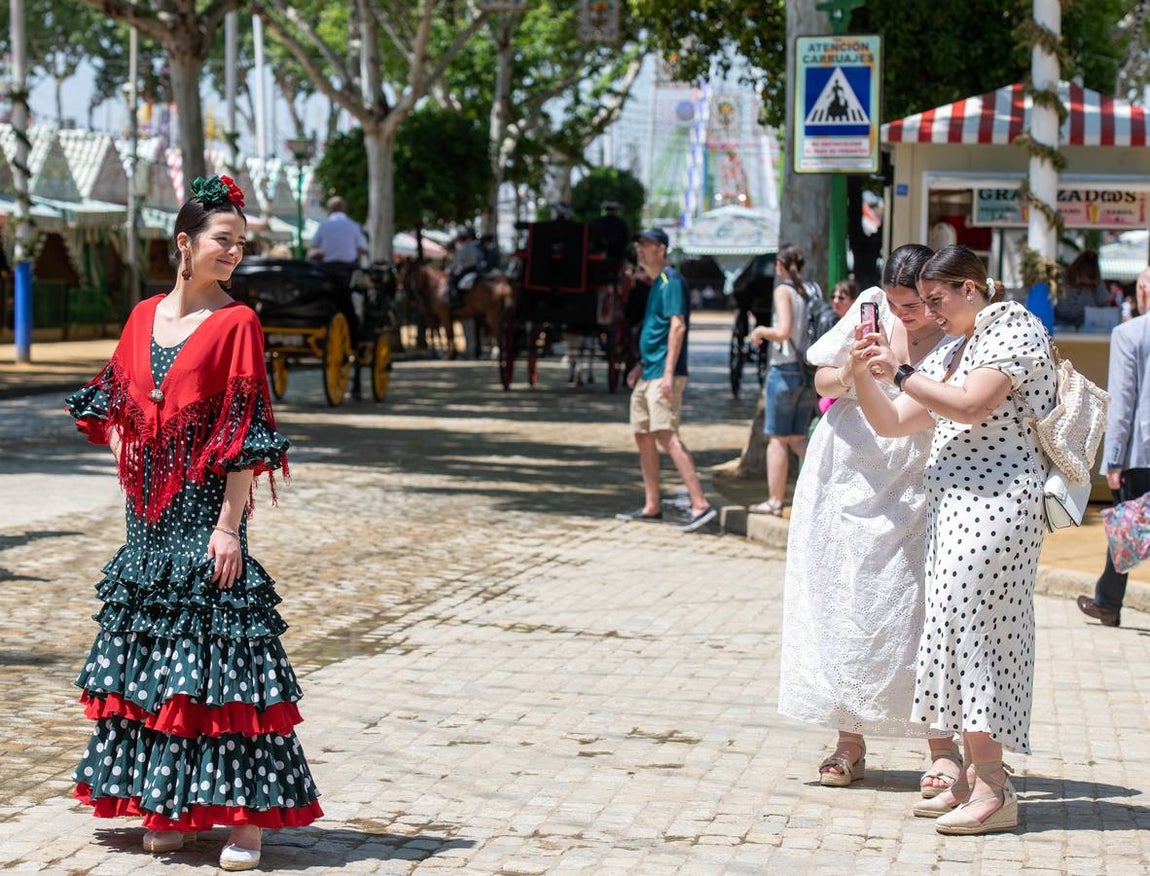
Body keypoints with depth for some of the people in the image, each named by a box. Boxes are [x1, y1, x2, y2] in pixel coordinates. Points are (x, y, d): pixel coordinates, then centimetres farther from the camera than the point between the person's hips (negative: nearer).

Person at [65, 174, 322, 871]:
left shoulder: (236, 324, -6)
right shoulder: (144, 317, 9)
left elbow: (246, 434, -11)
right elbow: (117, 409, 18)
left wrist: (229, 523, -16)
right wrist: (133, 469, 6)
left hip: (205, 517, -6)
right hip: (149, 520, 6)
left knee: (217, 651, -7)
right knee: (154, 653, 10)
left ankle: (243, 816, -3)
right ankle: (169, 806, 20)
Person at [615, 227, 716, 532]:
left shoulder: (671, 281, -10)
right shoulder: (656, 284, 20)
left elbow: (678, 326, -18)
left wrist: (668, 373, -24)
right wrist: (641, 365, 24)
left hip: (663, 375, -10)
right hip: (648, 375, 10)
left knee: (666, 435, -18)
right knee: (643, 436, 12)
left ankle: (701, 505, -22)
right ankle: (652, 506, 19)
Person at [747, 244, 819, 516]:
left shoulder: (784, 290, -10)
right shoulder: (813, 291, 9)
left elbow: (783, 331, -20)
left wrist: (760, 331, -2)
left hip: (785, 370, -6)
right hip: (809, 372, 6)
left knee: (778, 438, 2)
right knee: (797, 438, 14)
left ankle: (775, 501, 6)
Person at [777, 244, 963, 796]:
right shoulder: (870, 308, -1)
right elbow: (822, 381, 6)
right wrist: (848, 375, -15)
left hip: (910, 495, -3)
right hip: (845, 481, 3)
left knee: (913, 611, -10)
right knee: (841, 606, 4)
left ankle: (942, 748, -4)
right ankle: (849, 741, 12)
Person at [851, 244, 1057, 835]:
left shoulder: (1014, 330, -4)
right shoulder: (948, 354, 23)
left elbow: (970, 406, -18)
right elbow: (890, 423, 20)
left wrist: (900, 373, -11)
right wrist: (864, 374, 4)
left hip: (996, 499, -9)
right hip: (954, 503, 9)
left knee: (969, 627, -14)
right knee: (962, 631, 6)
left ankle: (992, 789, -14)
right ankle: (973, 777, 8)